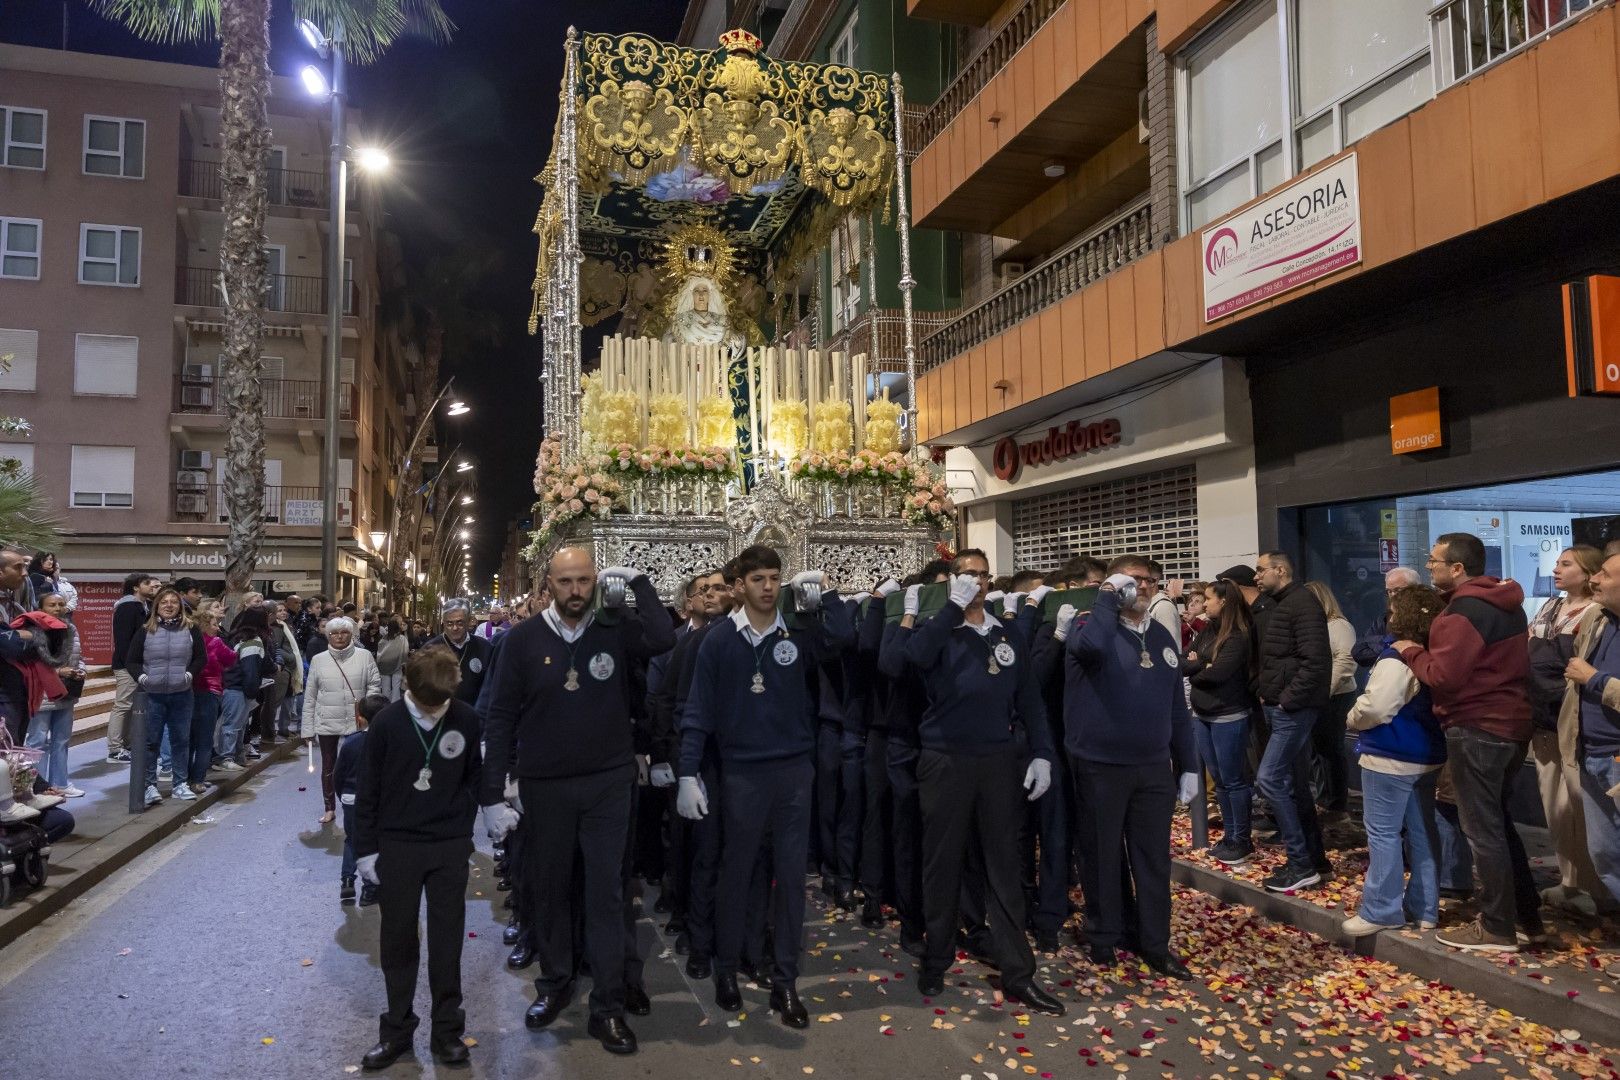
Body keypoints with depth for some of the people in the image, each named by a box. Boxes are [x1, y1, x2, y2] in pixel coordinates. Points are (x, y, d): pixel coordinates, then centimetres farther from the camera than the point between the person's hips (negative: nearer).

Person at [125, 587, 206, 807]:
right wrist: (140, 676, -9)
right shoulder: (145, 631, 2)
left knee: (181, 740, 8)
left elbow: (201, 657, 9)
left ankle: (180, 784, 18)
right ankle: (150, 785, 12)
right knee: (151, 741, 3)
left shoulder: (191, 630, 4)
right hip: (152, 695, -1)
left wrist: (190, 674, -6)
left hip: (181, 695, 1)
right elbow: (131, 661, 7)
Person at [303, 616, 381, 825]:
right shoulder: (318, 660, 1)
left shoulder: (364, 656, -3)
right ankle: (329, 808, 27)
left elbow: (375, 684, 3)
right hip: (327, 723, 2)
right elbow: (309, 698, 5)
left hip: (356, 722, -1)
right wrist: (308, 727, 3)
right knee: (328, 766, 13)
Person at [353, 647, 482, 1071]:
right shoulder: (386, 723, -11)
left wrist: (463, 824, -1)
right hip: (397, 846, 0)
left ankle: (448, 1030, 21)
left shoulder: (467, 720, -8)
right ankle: (397, 1029, 26)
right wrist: (365, 850, -2)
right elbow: (368, 791, -4)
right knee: (397, 940, 10)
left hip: (450, 847, 0)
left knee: (447, 941, 8)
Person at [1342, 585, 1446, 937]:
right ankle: (1424, 909, 21)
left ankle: (1381, 910, 4)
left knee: (1382, 833, -1)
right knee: (1422, 833, 13)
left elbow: (1373, 708, -26)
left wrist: (1352, 719, -5)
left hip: (1390, 758, -9)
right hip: (1428, 756, 9)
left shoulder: (1396, 658, -20)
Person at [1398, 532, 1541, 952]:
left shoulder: (1463, 611, -18)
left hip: (1476, 729, -10)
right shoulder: (1507, 605, 13)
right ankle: (1527, 915, 28)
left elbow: (1443, 676, -23)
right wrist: (1426, 648, 11)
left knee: (1482, 830, 0)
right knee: (1498, 822, 20)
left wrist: (1411, 650, -5)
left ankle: (1496, 929, 8)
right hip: (1511, 724, 10)